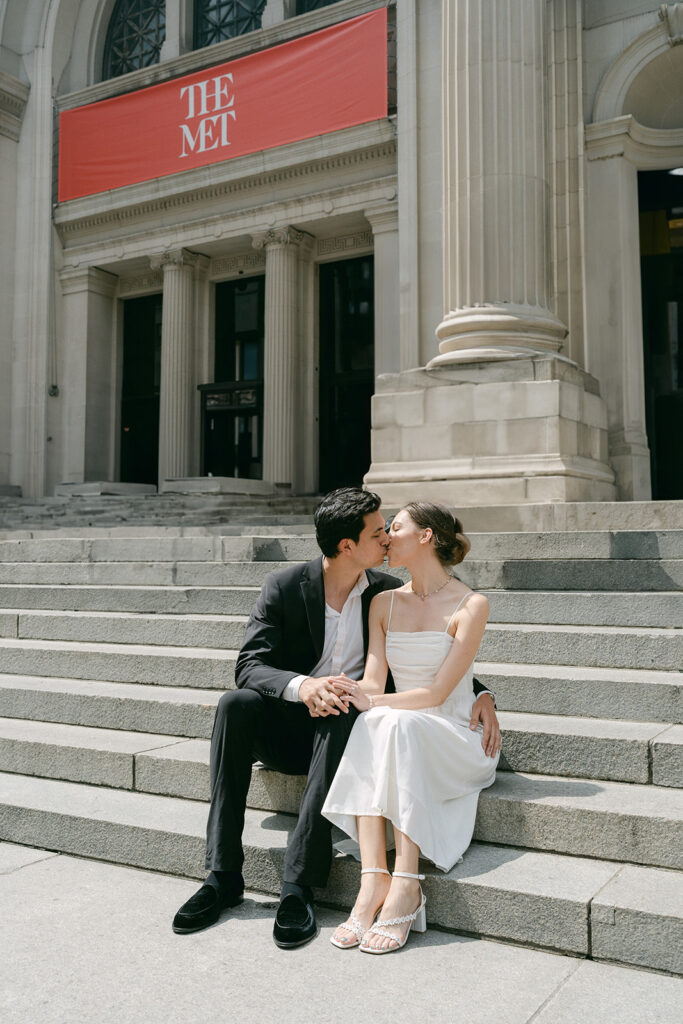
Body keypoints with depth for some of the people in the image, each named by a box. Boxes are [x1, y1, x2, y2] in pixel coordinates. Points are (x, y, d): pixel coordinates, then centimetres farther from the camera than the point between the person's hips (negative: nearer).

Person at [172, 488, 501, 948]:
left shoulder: (390, 593, 0)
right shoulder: (284, 586, -7)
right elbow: (249, 666, -14)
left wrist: (481, 694, -8)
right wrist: (301, 686, -35)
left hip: (345, 725, 0)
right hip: (287, 727, 0)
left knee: (343, 716, -34)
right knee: (236, 704, -30)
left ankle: (299, 882, -35)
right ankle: (223, 875, -27)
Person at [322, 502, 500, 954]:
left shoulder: (471, 605, -7)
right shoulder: (384, 604, 11)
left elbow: (437, 692, -14)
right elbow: (374, 681, 1)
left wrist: (372, 702, -25)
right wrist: (348, 694, -22)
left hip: (455, 739, -4)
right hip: (400, 733, 4)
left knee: (399, 723, -35)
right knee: (371, 725, -30)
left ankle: (406, 885, -33)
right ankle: (373, 879, -34)